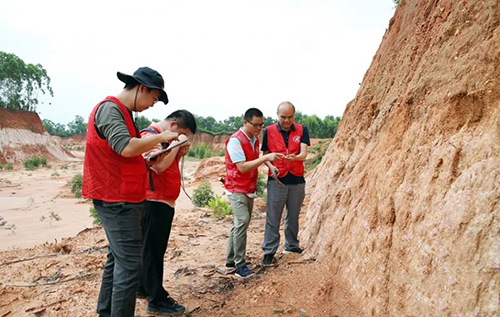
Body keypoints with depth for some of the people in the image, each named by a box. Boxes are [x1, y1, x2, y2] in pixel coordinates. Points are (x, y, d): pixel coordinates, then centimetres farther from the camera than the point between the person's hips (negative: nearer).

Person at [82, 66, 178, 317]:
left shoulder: (121, 112, 16)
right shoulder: (109, 108, -14)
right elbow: (126, 147, -28)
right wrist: (160, 137, -16)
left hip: (123, 198, 11)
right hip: (117, 200, -11)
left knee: (118, 257, 18)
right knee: (130, 263, -8)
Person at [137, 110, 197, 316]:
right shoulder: (150, 135, -14)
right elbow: (160, 166, -26)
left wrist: (181, 153, 3)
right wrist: (177, 144, -17)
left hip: (164, 202, 10)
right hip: (154, 202, -10)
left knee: (154, 249, 18)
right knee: (153, 250, -2)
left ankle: (144, 288, 31)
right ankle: (157, 300, 6)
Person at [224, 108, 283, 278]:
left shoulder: (255, 140, 9)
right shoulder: (235, 140, -17)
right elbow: (242, 167, -24)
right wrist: (265, 157, -27)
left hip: (249, 189, 8)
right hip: (236, 189, -8)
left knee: (239, 224, 11)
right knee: (242, 222, -18)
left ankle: (230, 261, 21)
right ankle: (240, 266, -10)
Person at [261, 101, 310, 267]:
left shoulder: (302, 130, 2)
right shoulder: (269, 131, -1)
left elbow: (303, 153, -8)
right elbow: (265, 155, 4)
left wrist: (294, 158, -30)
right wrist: (271, 166, -16)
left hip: (297, 180, 2)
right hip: (277, 180, -2)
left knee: (293, 216, 16)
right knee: (273, 218, -1)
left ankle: (291, 245, 34)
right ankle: (269, 252, 8)